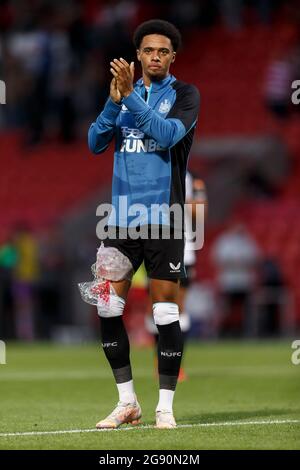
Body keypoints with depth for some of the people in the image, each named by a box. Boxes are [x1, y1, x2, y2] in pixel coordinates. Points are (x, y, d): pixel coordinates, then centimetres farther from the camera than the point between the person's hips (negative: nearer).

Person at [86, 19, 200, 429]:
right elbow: (95, 143, 4)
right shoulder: (123, 93, 12)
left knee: (165, 311, -3)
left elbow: (168, 135, -19)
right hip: (123, 218, 4)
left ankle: (165, 407, 5)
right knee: (108, 309, 1)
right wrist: (114, 100, -10)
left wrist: (130, 95, -23)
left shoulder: (184, 95, -1)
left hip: (163, 220, -4)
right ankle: (127, 403, 12)